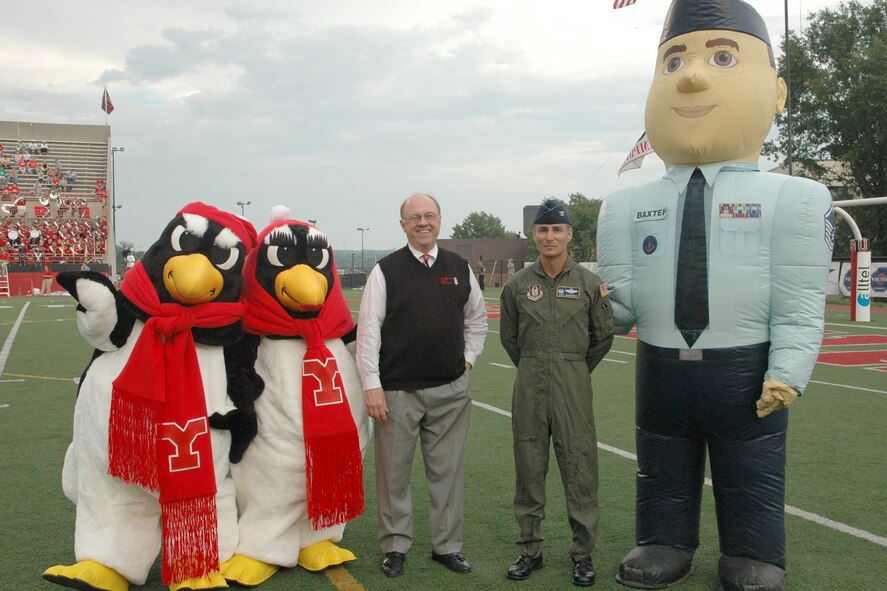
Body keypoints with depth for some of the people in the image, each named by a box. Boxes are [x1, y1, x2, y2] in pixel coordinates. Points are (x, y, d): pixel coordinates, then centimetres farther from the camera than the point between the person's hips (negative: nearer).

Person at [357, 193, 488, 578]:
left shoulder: (460, 269, 7)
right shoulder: (386, 270, -3)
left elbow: (477, 320, 21)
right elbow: (369, 329, -5)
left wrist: (468, 359, 10)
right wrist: (372, 385, -10)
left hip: (451, 391, 3)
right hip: (397, 391, -2)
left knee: (448, 471, 9)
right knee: (394, 473, 7)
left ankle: (447, 546, 23)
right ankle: (395, 546, 22)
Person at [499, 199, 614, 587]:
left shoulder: (589, 283, 1)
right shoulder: (518, 284, 5)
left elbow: (603, 336, 10)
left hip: (574, 386, -1)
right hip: (529, 385, 2)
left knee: (580, 468, 0)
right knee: (529, 469, 8)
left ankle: (583, 554, 14)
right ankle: (530, 549, 21)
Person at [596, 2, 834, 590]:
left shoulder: (791, 200, -6)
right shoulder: (629, 206, 3)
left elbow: (799, 304, -9)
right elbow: (621, 306, 3)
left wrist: (786, 373, -16)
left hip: (746, 375, -3)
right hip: (660, 371, 3)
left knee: (751, 484, 13)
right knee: (663, 476, 19)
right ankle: (664, 543, 37)